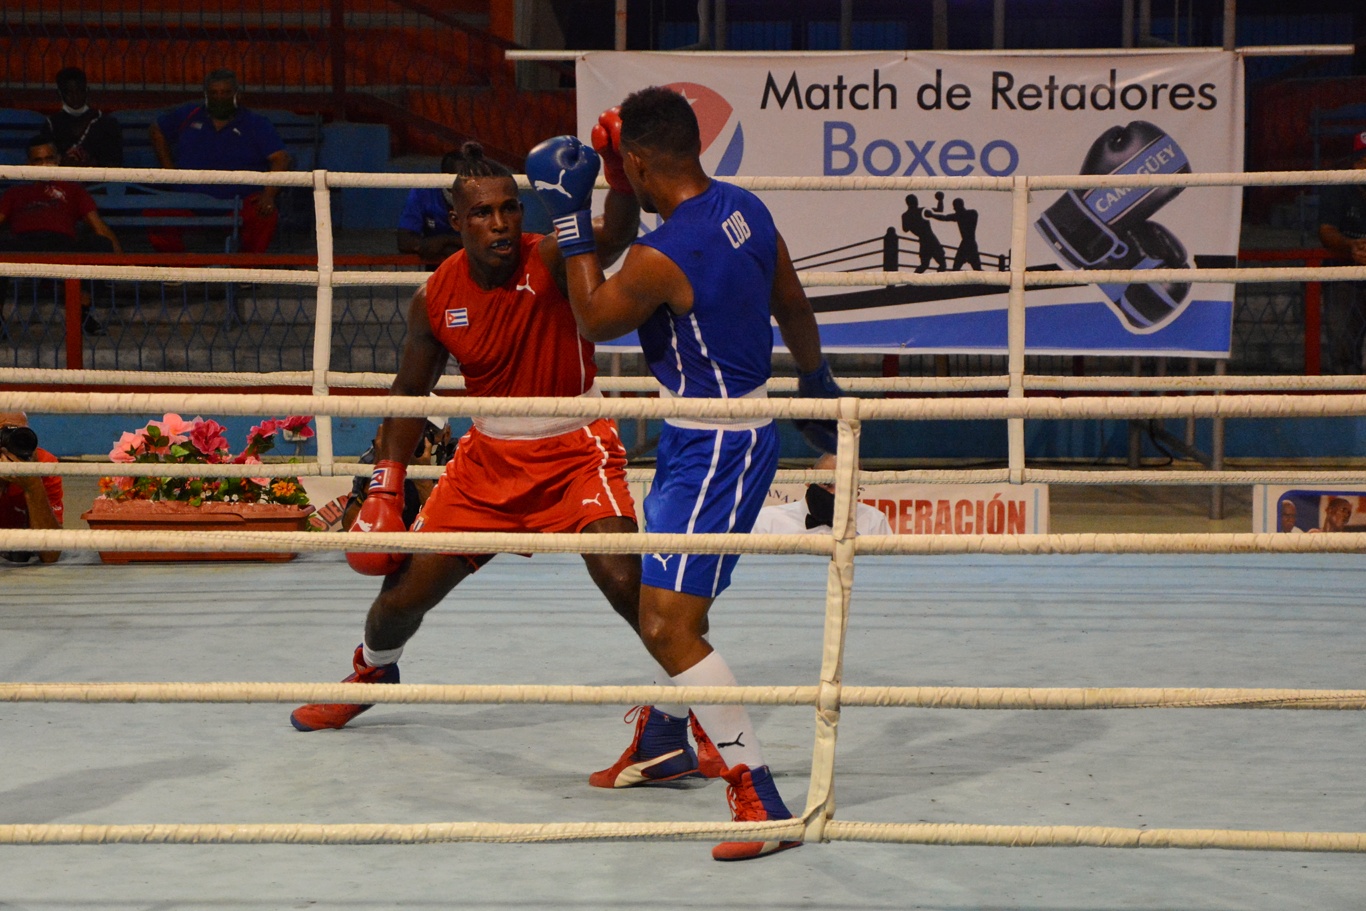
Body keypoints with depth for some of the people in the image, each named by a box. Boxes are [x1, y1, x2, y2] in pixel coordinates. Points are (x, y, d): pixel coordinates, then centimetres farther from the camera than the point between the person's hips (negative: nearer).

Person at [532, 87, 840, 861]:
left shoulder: (661, 259, -26)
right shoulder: (744, 208, 0)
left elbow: (594, 320, -6)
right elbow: (795, 309, 13)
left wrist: (570, 218, -2)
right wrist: (817, 383, 29)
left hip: (717, 450, -10)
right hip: (703, 439, 10)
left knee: (669, 625, -12)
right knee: (662, 591, 27)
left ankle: (762, 799, -12)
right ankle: (664, 740, 48)